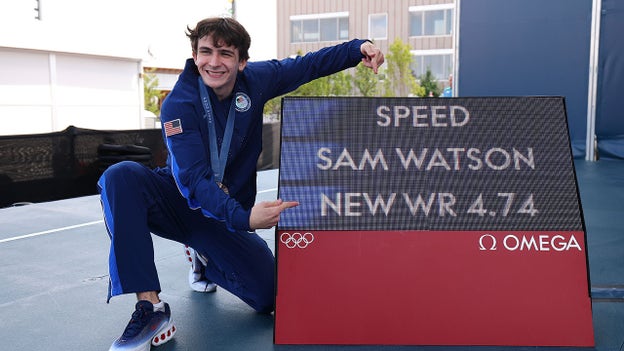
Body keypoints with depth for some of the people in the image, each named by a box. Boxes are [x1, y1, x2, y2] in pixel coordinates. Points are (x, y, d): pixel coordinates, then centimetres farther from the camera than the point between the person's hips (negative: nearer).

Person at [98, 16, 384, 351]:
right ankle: (150, 309, -34)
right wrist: (243, 218, -43)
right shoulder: (178, 104, -19)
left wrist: (358, 48, -6)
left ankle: (205, 258, 17)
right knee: (122, 176, -35)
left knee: (269, 295, -15)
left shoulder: (254, 80, -6)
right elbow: (194, 179, -28)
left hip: (227, 213, 3)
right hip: (181, 202, -3)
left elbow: (309, 64, 8)